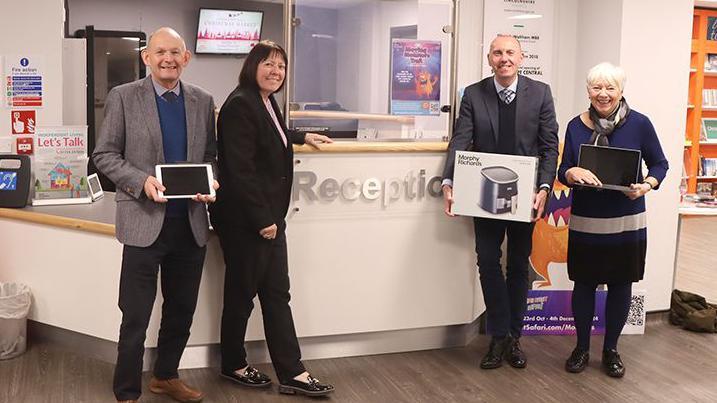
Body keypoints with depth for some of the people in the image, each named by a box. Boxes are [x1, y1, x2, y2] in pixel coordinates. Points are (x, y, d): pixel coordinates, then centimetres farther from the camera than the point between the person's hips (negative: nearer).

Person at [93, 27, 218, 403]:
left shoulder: (202, 101, 8)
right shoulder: (123, 97, -2)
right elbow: (104, 154, -3)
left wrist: (210, 181, -7)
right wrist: (142, 181, -18)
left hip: (191, 222, 4)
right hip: (145, 221, -4)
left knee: (181, 310, 15)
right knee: (135, 316, 2)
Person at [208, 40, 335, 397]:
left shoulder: (266, 102, 12)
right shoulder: (240, 104, -16)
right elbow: (240, 169, -22)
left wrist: (302, 137, 46)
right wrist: (261, 219, -21)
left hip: (269, 217, 9)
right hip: (244, 220, -9)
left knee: (277, 294, 8)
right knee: (242, 293, 7)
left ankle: (292, 373, 12)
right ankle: (233, 365, 26)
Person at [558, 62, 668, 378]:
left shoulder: (639, 124, -6)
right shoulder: (576, 126, -1)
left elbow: (659, 164, 3)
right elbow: (563, 173, 1)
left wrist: (648, 184, -17)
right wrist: (574, 174, -21)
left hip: (627, 222, -1)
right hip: (585, 222, 1)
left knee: (620, 285, 9)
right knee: (584, 284, 9)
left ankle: (611, 349, 28)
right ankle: (581, 348, 26)